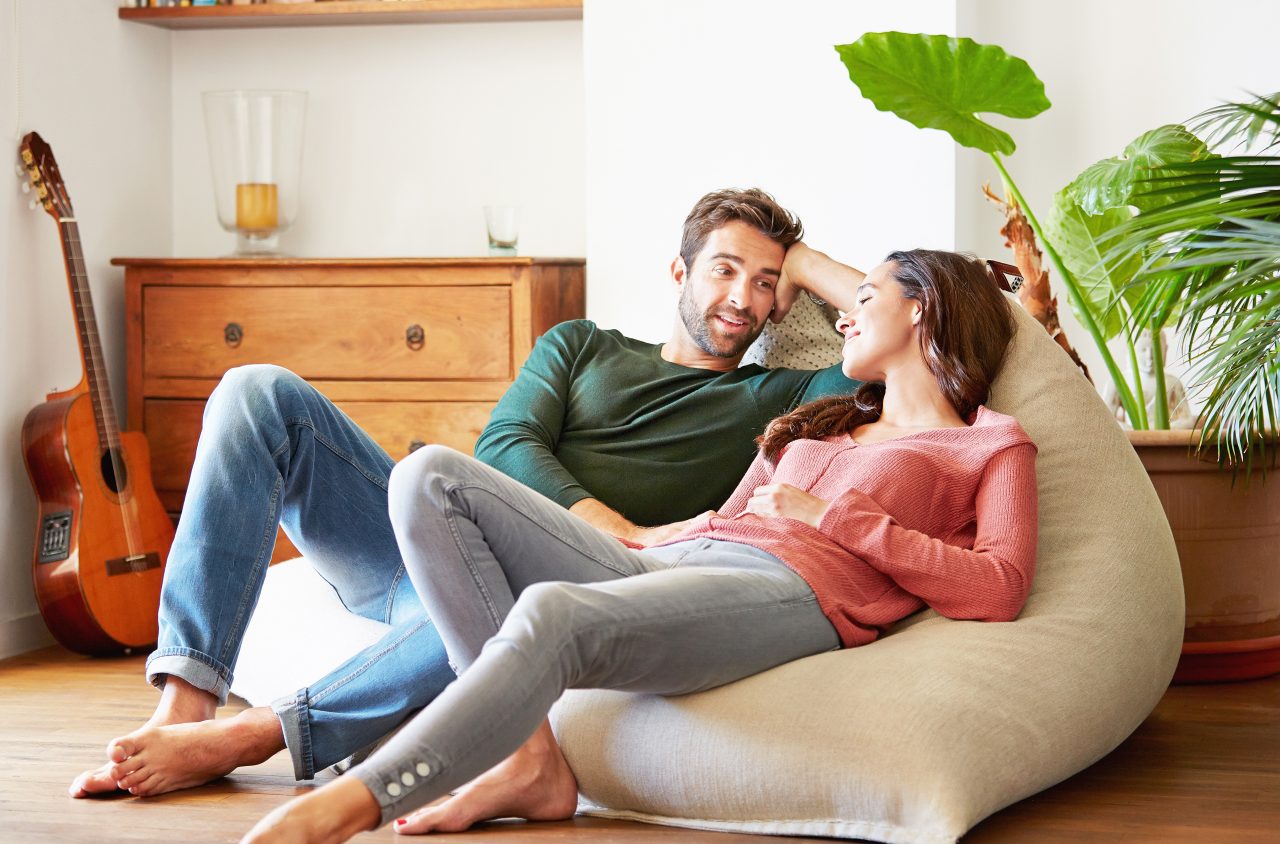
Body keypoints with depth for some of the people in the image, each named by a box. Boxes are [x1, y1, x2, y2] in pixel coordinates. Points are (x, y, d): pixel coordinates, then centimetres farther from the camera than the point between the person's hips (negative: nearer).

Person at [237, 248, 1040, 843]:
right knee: (433, 478, -14)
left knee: (554, 613, -38)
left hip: (788, 590, -8)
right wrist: (608, 536, 14)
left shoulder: (994, 444, 18)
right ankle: (529, 757, -27)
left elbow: (997, 590, 0)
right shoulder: (815, 424, 39)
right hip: (662, 563, 8)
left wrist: (836, 516, 0)